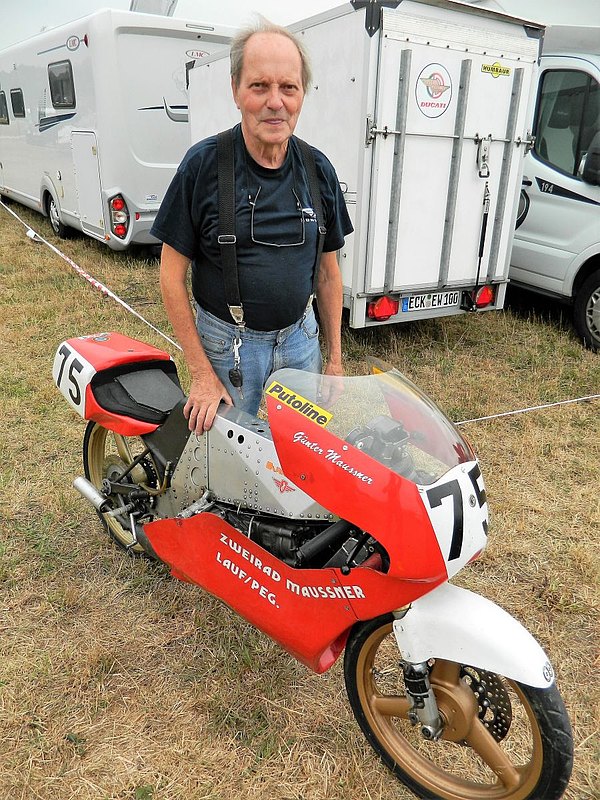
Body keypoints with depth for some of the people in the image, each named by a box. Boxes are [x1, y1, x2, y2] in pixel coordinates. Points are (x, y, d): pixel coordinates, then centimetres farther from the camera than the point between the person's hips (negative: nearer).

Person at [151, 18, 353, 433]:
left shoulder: (319, 169, -1)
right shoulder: (203, 164, -13)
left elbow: (328, 271, 7)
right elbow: (172, 275, -10)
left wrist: (335, 358, 6)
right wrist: (202, 373, -12)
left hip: (300, 338, 4)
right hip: (228, 344, -3)